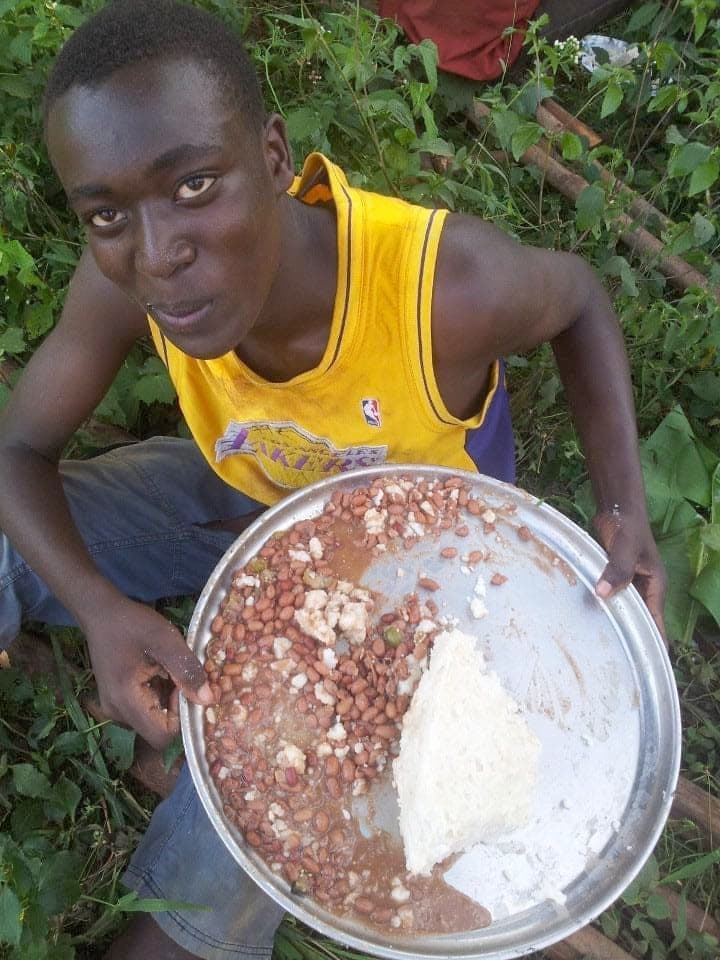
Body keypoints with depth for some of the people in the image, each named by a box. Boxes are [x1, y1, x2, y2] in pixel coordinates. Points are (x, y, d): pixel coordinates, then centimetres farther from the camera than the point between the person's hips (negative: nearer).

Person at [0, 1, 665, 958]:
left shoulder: (449, 284, -37)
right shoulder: (124, 279, -27)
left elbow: (577, 297, -14)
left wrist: (625, 512, -25)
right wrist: (102, 608, -34)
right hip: (242, 493, 4)